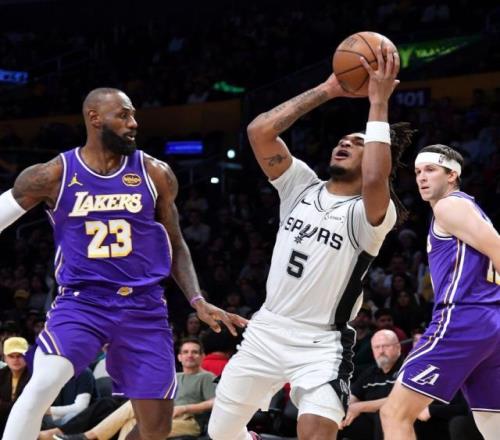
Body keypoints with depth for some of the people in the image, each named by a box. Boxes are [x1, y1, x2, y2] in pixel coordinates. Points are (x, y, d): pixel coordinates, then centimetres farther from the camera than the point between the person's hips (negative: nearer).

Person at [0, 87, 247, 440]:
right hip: (81, 301, -2)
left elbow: (175, 245, 12)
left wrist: (198, 301, 0)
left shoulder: (155, 174, 2)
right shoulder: (53, 176, -4)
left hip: (144, 307, 3)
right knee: (41, 387, -28)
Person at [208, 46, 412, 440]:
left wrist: (378, 102, -30)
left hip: (322, 345, -5)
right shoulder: (302, 185, 3)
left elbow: (374, 181, -37)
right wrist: (327, 90, -10)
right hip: (266, 332, 5)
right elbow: (260, 130, -10)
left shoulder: (372, 214, -12)